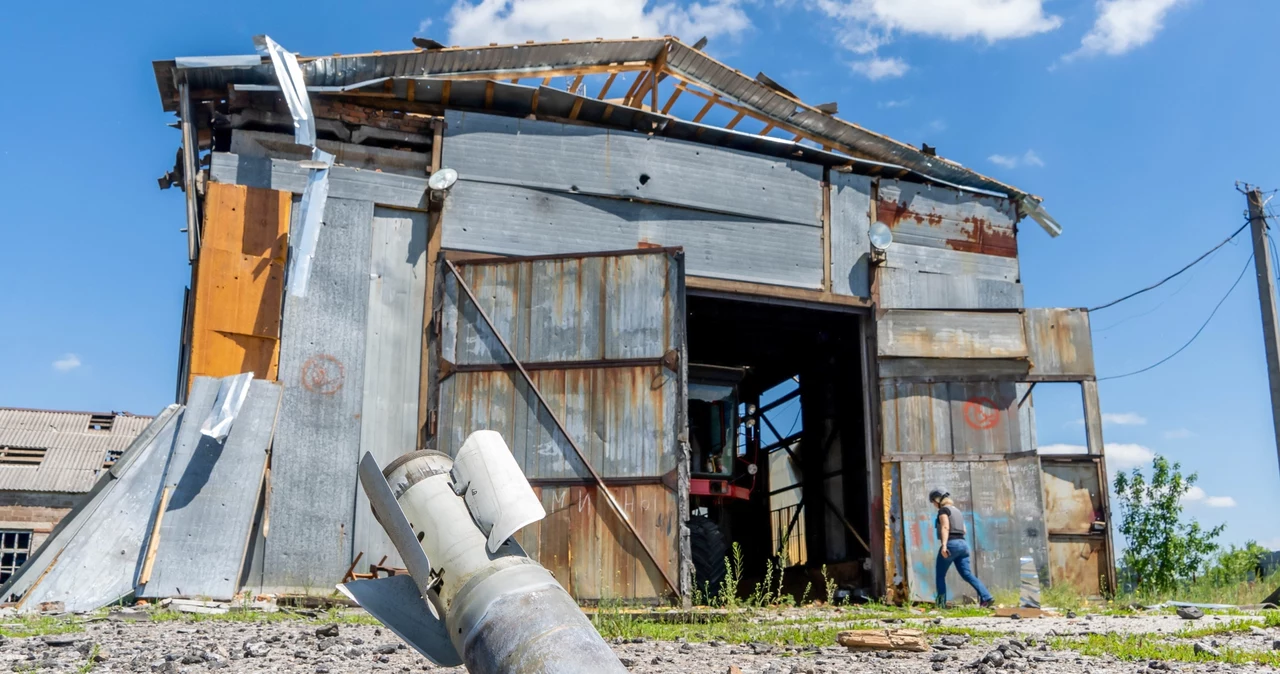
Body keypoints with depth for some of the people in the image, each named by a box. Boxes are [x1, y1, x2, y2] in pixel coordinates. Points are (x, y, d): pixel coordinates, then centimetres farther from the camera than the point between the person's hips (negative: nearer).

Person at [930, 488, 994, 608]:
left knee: (940, 576, 4)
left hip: (951, 544, -8)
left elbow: (945, 527, -17)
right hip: (962, 544, 8)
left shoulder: (943, 510, -4)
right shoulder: (957, 511, 22)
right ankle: (986, 597, -13)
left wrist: (944, 545, -26)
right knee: (968, 575, 2)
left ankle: (941, 604, 1)